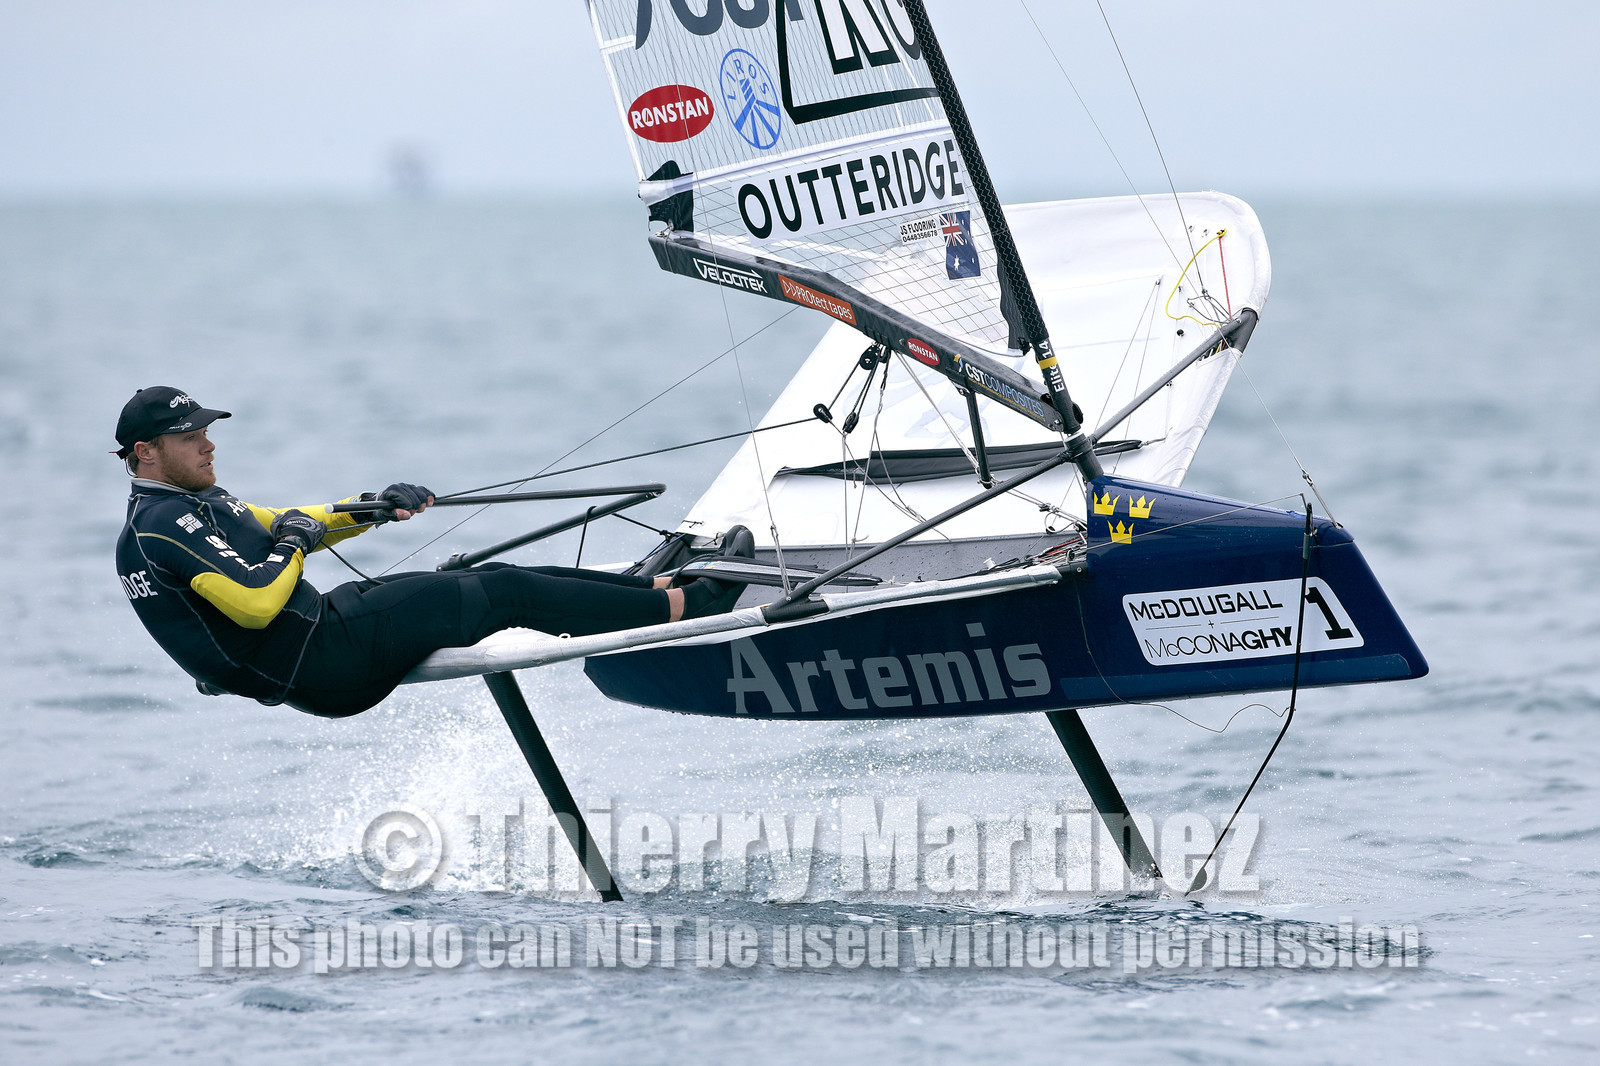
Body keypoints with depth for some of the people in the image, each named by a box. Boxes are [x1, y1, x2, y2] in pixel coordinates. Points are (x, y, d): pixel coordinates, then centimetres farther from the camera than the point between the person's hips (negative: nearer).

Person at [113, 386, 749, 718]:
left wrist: (373, 508, 11)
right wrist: (292, 545, -6)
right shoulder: (163, 526, -17)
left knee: (501, 579, 7)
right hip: (316, 662, -10)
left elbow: (281, 529, 26)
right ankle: (684, 607, -7)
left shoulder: (196, 504, 16)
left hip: (323, 623, 10)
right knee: (505, 593, -10)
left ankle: (664, 584, 10)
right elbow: (256, 603, -26)